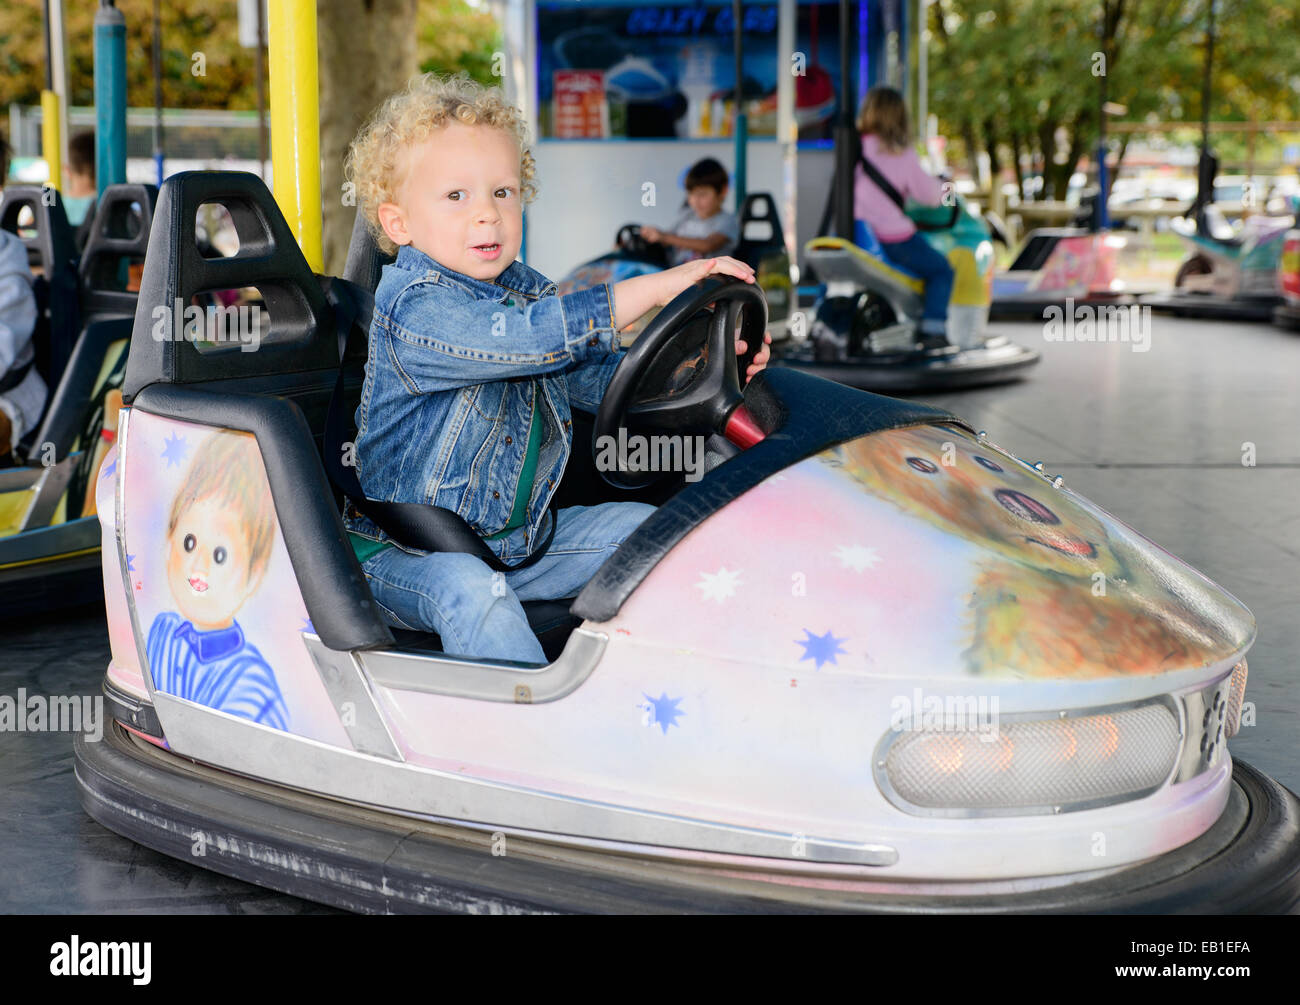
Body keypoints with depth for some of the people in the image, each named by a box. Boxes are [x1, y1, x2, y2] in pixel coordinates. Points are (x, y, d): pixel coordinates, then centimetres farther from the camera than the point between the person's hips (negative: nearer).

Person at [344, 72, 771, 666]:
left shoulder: (526, 291, 7)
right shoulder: (411, 307, -22)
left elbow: (598, 378, 9)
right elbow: (525, 337, -36)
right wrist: (655, 288, -32)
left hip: (520, 537, 8)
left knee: (645, 527, 3)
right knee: (468, 593, -37)